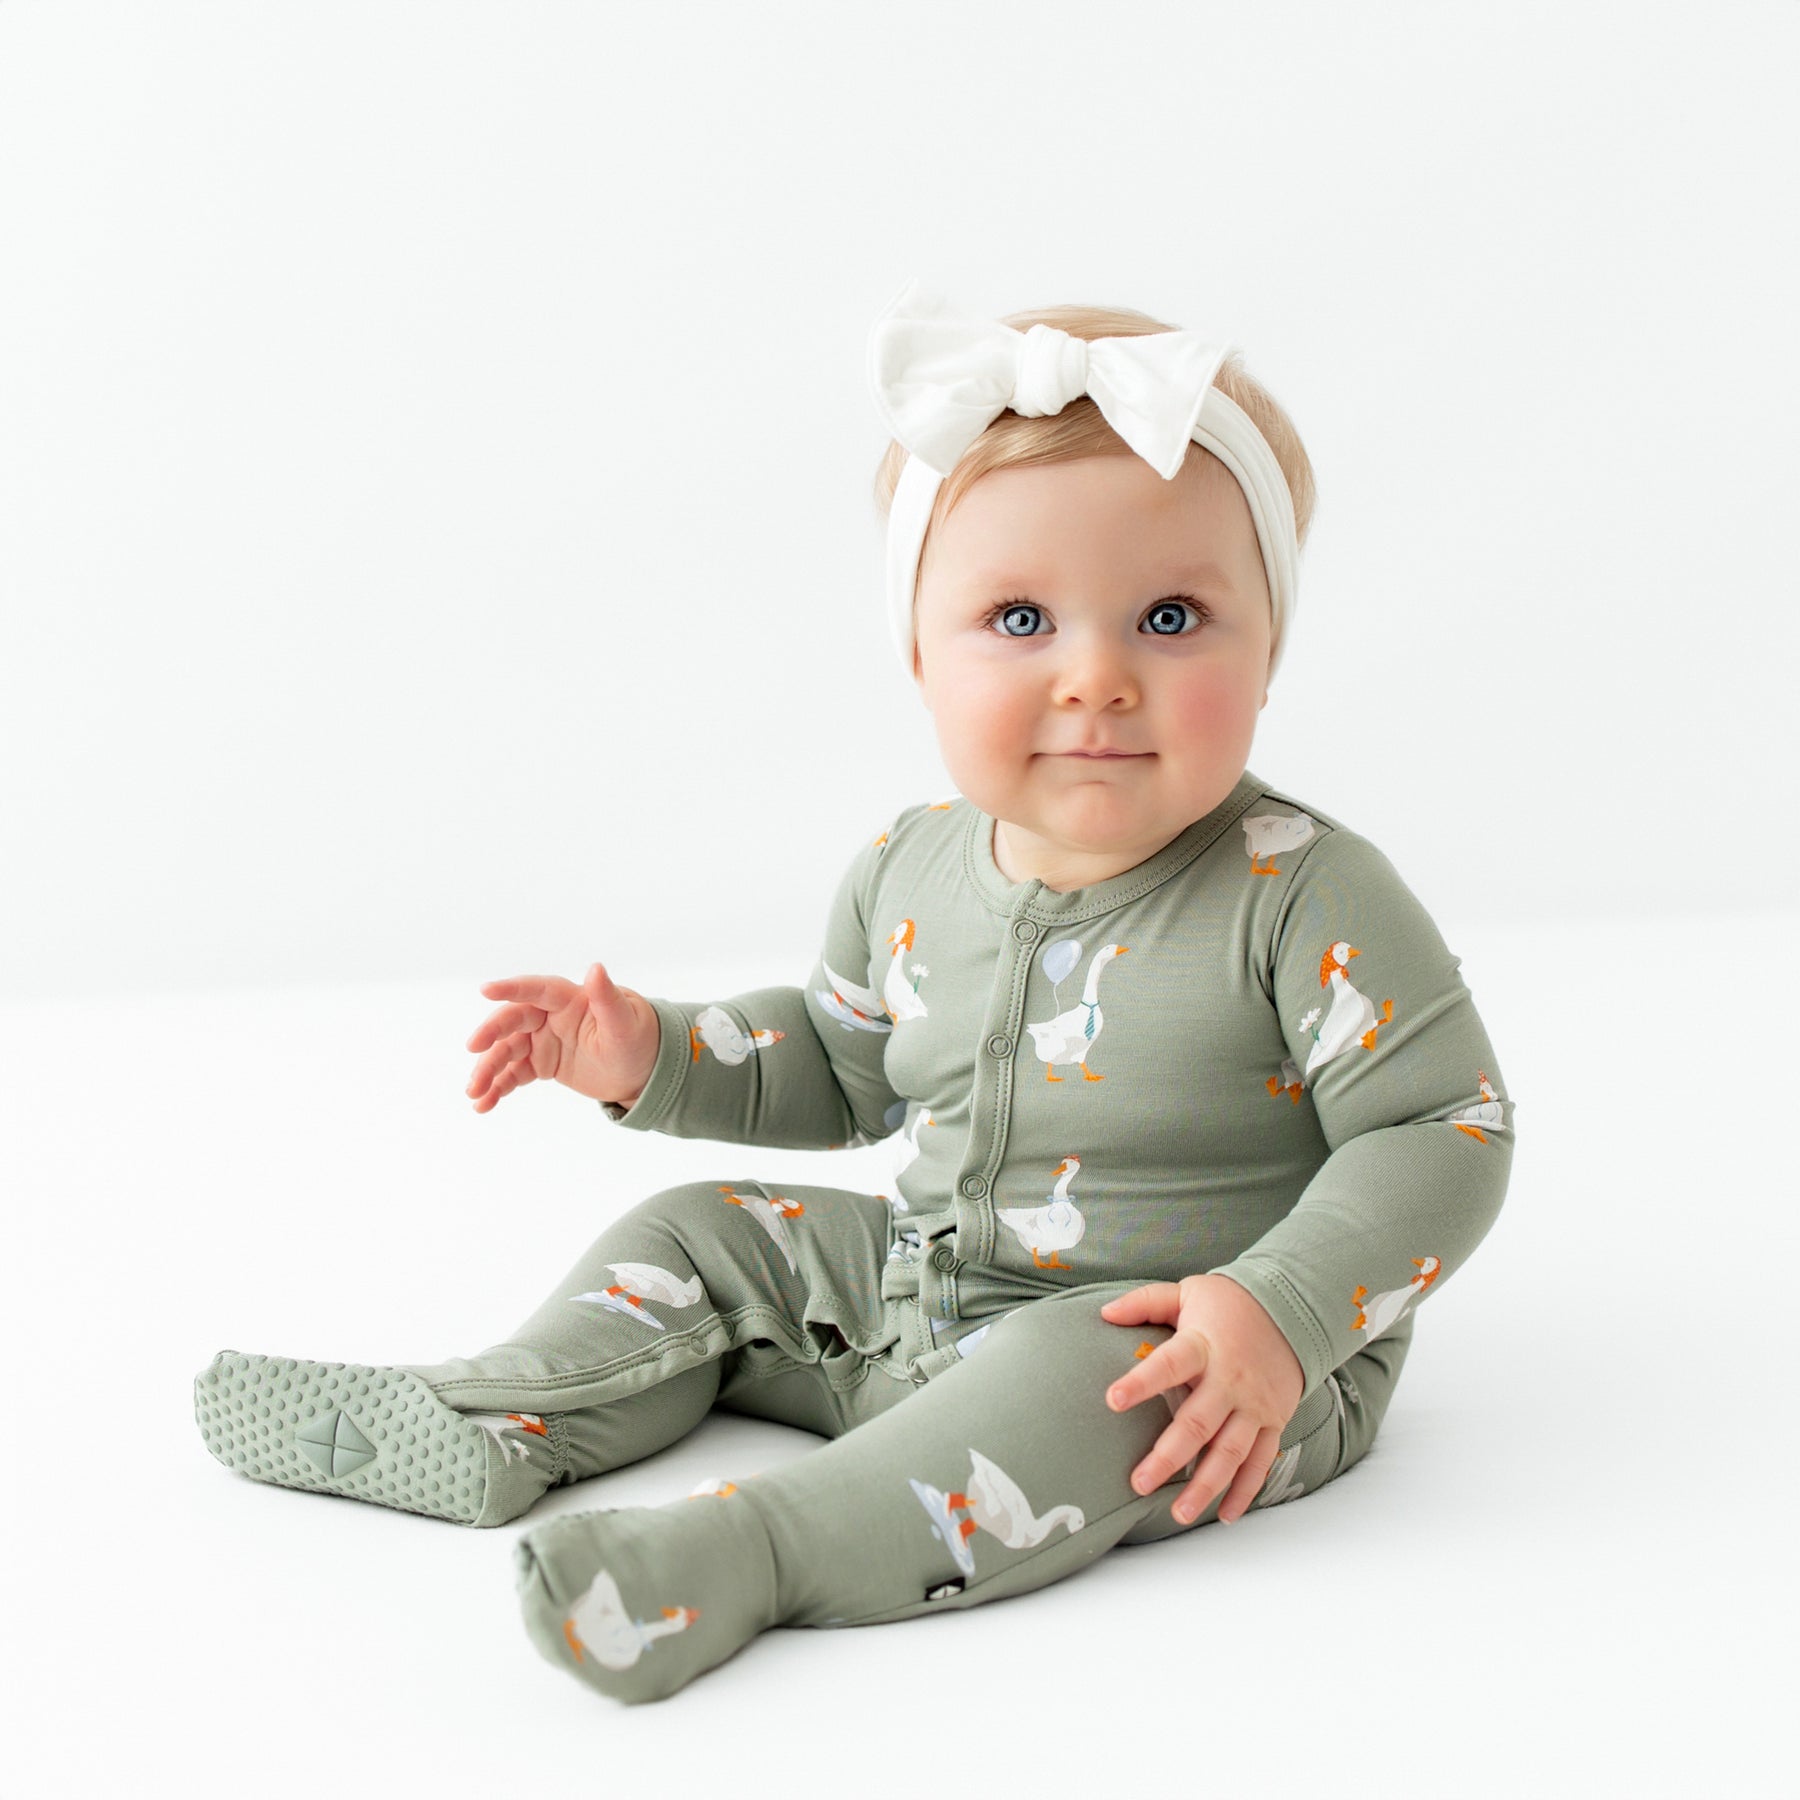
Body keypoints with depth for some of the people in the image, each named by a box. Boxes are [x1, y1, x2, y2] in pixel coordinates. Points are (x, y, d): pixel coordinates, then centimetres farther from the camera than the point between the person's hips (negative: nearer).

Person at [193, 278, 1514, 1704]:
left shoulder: (1303, 895, -21)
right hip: (918, 1295, 7)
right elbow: (839, 1067, 17)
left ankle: (755, 1546, -40)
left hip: (1184, 1345, -6)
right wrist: (651, 1055, 4)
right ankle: (493, 1430, 5)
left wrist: (1279, 1319, -30)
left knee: (1080, 1379, -37)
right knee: (706, 1236, 9)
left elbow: (1443, 1130, -18)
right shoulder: (908, 875, -1)